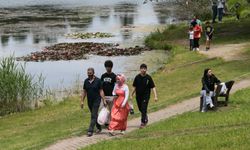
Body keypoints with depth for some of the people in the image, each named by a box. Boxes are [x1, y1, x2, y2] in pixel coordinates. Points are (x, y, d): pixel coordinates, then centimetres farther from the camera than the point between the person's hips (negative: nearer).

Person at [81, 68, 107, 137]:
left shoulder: (98, 80, -8)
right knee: (94, 115, 16)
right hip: (89, 101, 5)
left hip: (96, 101, -5)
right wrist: (82, 101, 3)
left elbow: (101, 91, -5)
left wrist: (104, 100, -8)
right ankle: (99, 128, 32)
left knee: (93, 116, -10)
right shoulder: (86, 81, 3)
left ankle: (90, 131, -13)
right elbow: (84, 92, 7)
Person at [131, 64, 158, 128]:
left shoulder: (148, 78, -8)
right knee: (140, 109, 14)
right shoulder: (137, 77, -1)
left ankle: (143, 122, -3)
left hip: (146, 96, -3)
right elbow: (134, 87, 9)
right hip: (138, 96, 3)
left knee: (143, 109, -9)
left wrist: (155, 96, -14)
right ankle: (145, 118, 40)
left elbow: (153, 87, -7)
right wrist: (132, 95, 8)